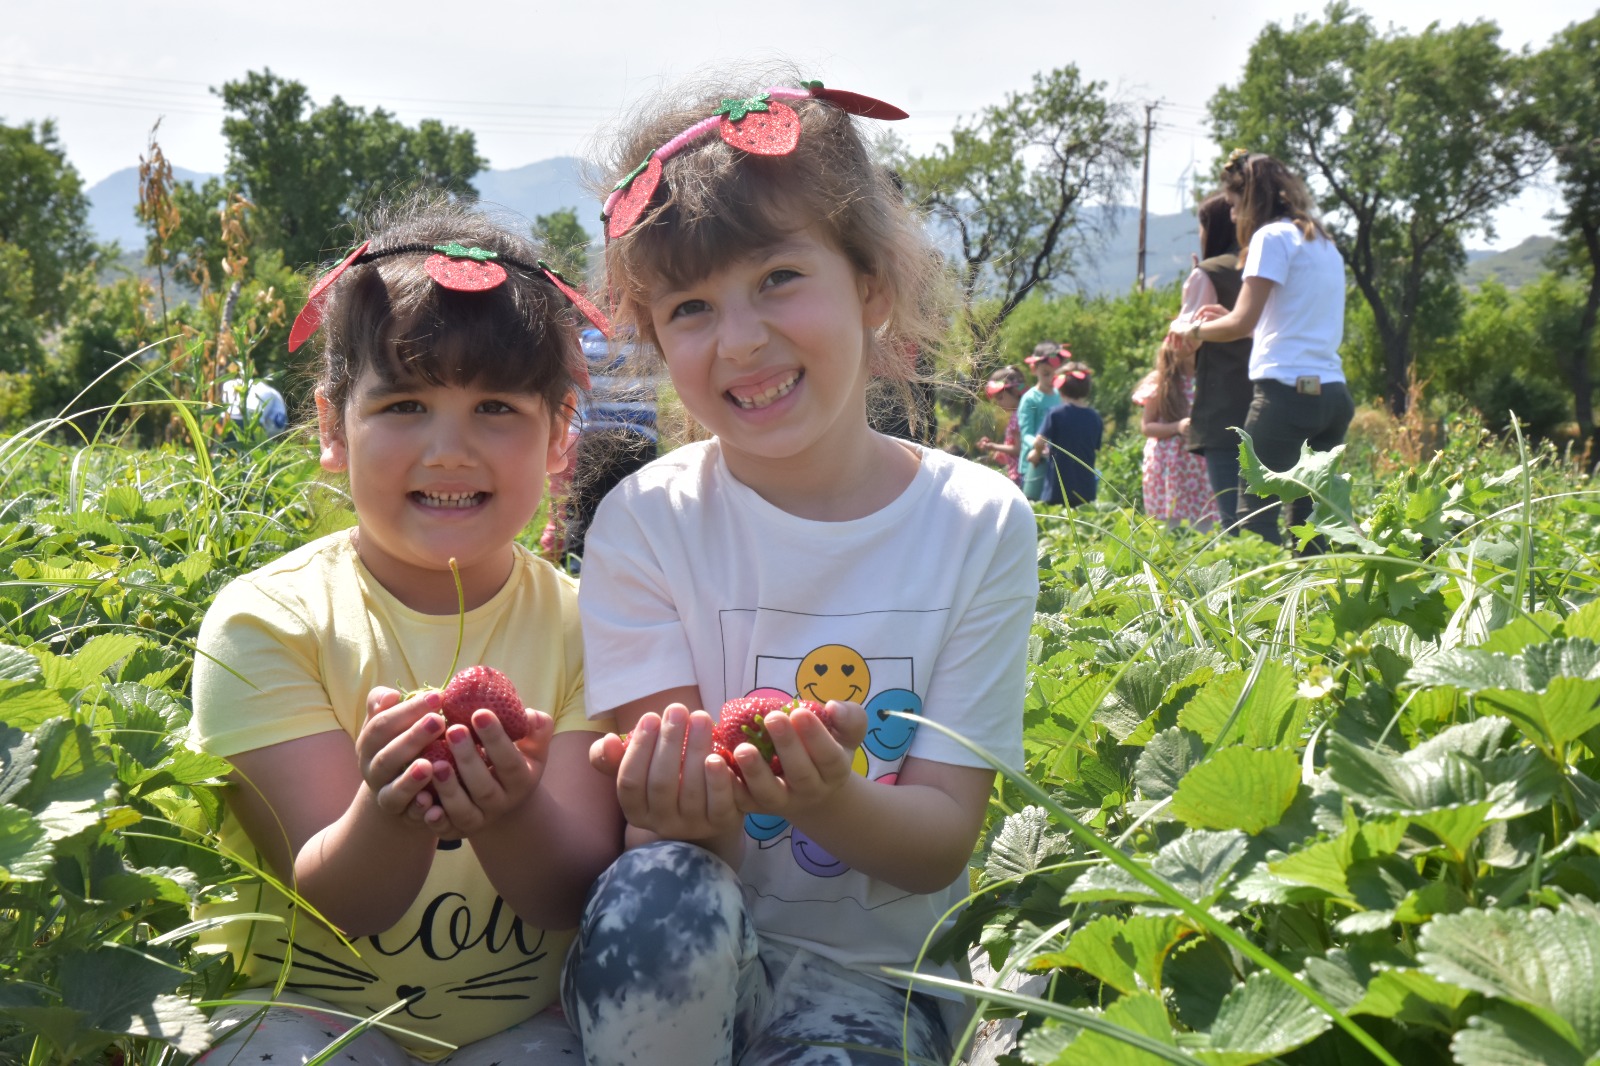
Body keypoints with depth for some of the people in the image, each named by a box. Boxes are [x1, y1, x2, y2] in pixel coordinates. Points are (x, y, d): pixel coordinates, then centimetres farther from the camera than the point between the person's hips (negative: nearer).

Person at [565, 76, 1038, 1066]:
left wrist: (824, 800, -30)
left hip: (875, 965, -1)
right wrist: (683, 806, -34)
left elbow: (940, 844, -8)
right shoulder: (648, 522, -7)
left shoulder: (979, 526, -7)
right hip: (694, 953, 1)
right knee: (659, 891, -31)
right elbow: (664, 815, -9)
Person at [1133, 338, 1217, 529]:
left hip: (1201, 465, 1)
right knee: (1170, 524, -3)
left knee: (1203, 526, -2)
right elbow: (1146, 426, 2)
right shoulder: (1161, 382, 1)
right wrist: (1177, 427, -13)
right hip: (1169, 466, -1)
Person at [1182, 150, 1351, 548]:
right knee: (1308, 519, 10)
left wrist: (1198, 330, 7)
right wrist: (1229, 319, 27)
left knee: (1255, 515, -9)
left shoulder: (1273, 236, -5)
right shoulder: (1325, 243, 21)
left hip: (1287, 391, -9)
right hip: (1332, 393, 9)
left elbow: (1242, 323, -12)